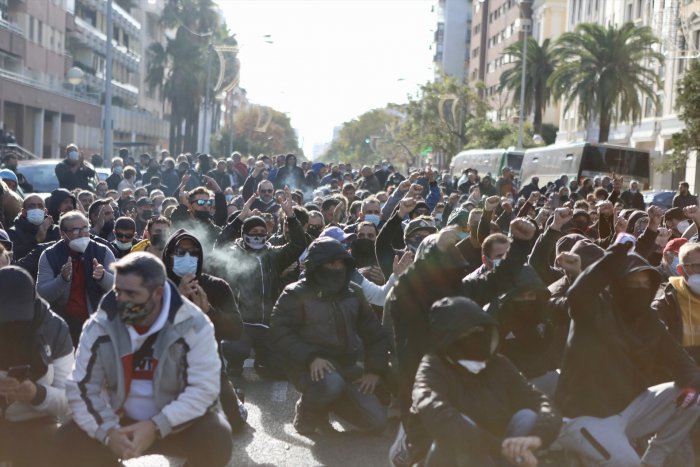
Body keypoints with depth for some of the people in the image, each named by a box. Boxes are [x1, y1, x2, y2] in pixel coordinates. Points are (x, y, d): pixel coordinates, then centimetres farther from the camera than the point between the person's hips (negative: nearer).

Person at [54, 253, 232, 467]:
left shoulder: (192, 325, -19)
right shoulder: (100, 326, -10)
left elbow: (204, 388, -23)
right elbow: (81, 387, -11)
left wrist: (156, 427, -34)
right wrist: (108, 431, -29)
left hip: (179, 422, -2)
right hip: (121, 420, 3)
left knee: (215, 440, -32)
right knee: (67, 443, -19)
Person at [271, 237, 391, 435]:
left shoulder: (353, 293, 10)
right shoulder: (296, 294, -5)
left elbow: (374, 333, 15)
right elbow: (281, 333, -15)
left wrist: (374, 370, 2)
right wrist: (310, 357, -28)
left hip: (346, 367, 5)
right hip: (311, 367, -5)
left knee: (377, 422, -7)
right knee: (331, 383, -40)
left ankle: (329, 402, 19)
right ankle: (307, 412, -6)